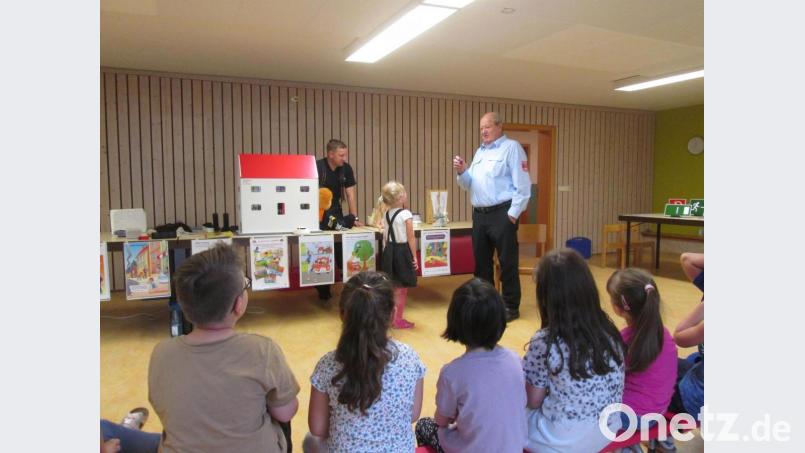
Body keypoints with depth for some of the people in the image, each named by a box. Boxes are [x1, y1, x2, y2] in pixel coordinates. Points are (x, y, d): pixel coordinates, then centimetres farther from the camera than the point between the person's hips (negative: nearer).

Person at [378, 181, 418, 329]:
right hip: (403, 251, -7)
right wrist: (414, 256, -7)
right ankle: (398, 319, 9)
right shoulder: (406, 214, -14)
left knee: (392, 286, 17)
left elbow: (385, 237, 10)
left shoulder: (386, 214, 6)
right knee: (401, 288, 3)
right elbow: (411, 238, -13)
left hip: (390, 251, 7)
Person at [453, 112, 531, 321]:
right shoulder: (480, 152, 18)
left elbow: (522, 184, -11)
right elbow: (469, 184, 20)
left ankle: (511, 306, 10)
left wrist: (513, 214, -15)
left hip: (501, 214, -7)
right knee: (481, 261, 13)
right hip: (479, 214, 7)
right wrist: (462, 172, 0)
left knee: (507, 263, -1)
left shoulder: (511, 147, -4)